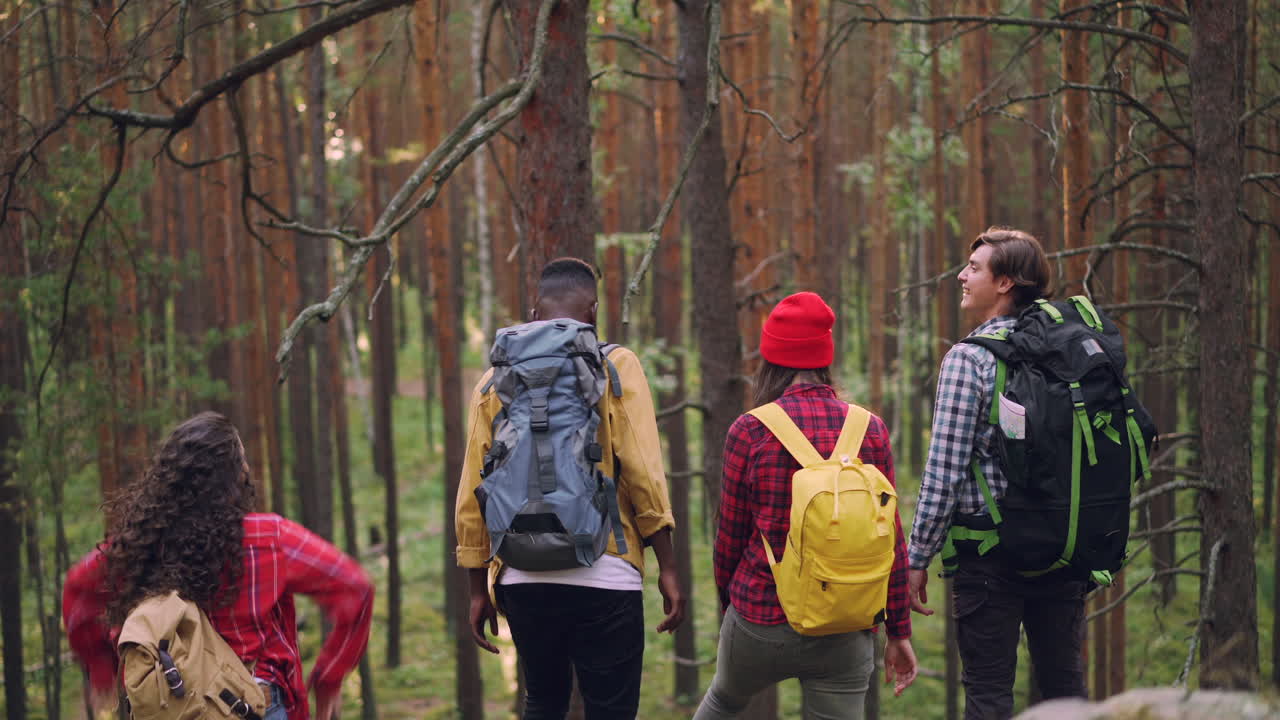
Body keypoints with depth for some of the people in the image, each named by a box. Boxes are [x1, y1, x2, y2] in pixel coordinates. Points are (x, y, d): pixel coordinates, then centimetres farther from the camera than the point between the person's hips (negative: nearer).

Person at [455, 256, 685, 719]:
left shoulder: (496, 381, 9)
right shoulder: (615, 366, -1)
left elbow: (472, 496, 8)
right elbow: (643, 472, -9)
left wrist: (479, 589, 15)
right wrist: (667, 569, -5)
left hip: (523, 579, 4)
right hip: (603, 576, -4)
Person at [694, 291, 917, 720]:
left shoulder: (751, 430, -8)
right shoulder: (870, 429, -1)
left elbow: (730, 536, -1)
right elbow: (891, 540, 0)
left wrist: (728, 604, 18)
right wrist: (899, 631, 8)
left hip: (762, 620, -1)